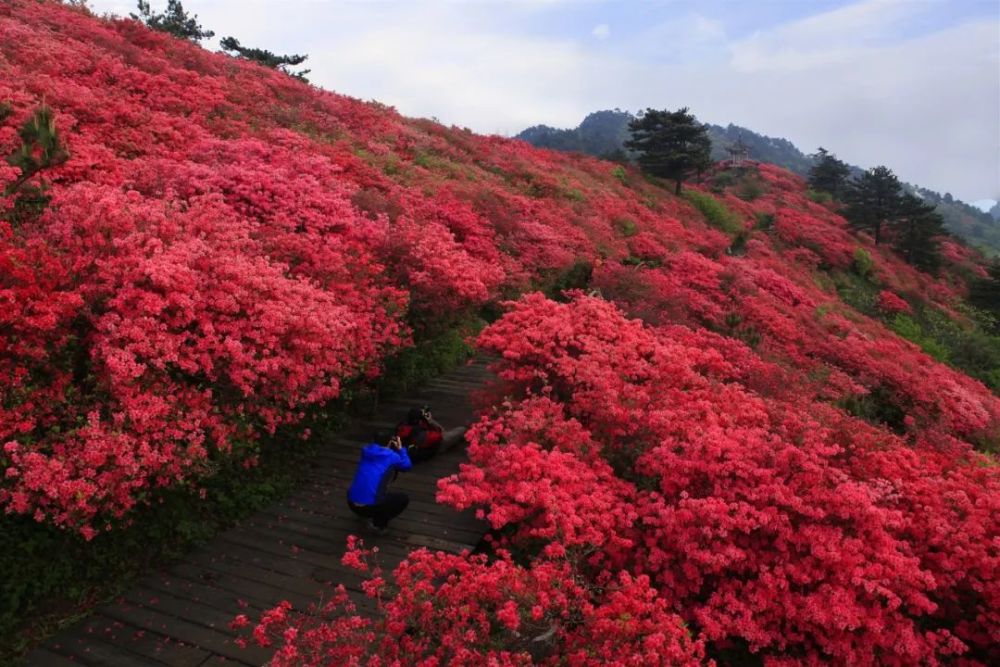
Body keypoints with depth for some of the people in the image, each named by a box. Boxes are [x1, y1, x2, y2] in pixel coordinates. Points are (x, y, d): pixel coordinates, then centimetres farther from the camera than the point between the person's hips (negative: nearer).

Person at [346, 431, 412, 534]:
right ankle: (378, 524, 7)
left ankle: (371, 516, 23)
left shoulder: (366, 451, 10)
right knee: (404, 499, 12)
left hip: (352, 504, 6)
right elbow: (407, 466, 18)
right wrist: (400, 449, 27)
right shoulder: (392, 456, -1)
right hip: (369, 506, -6)